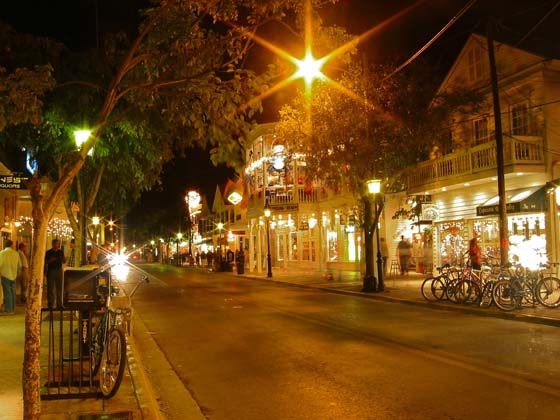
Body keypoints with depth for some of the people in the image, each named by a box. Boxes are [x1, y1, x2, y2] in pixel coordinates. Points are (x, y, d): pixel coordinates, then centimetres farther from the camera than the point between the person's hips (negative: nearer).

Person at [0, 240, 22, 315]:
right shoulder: (16, 253, 1)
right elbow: (20, 265, 9)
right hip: (14, 275, 4)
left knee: (7, 293, 0)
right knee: (13, 293, 11)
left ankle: (8, 310, 2)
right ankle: (13, 309, 16)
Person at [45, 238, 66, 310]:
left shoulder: (60, 252, 10)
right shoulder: (49, 252, -2)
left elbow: (63, 261, 14)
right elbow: (45, 262, -1)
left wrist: (64, 260, -9)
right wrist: (50, 260, -20)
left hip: (59, 270, 4)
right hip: (51, 271, -4)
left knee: (59, 288, 4)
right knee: (50, 288, -1)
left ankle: (59, 304, 10)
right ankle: (50, 304, 4)